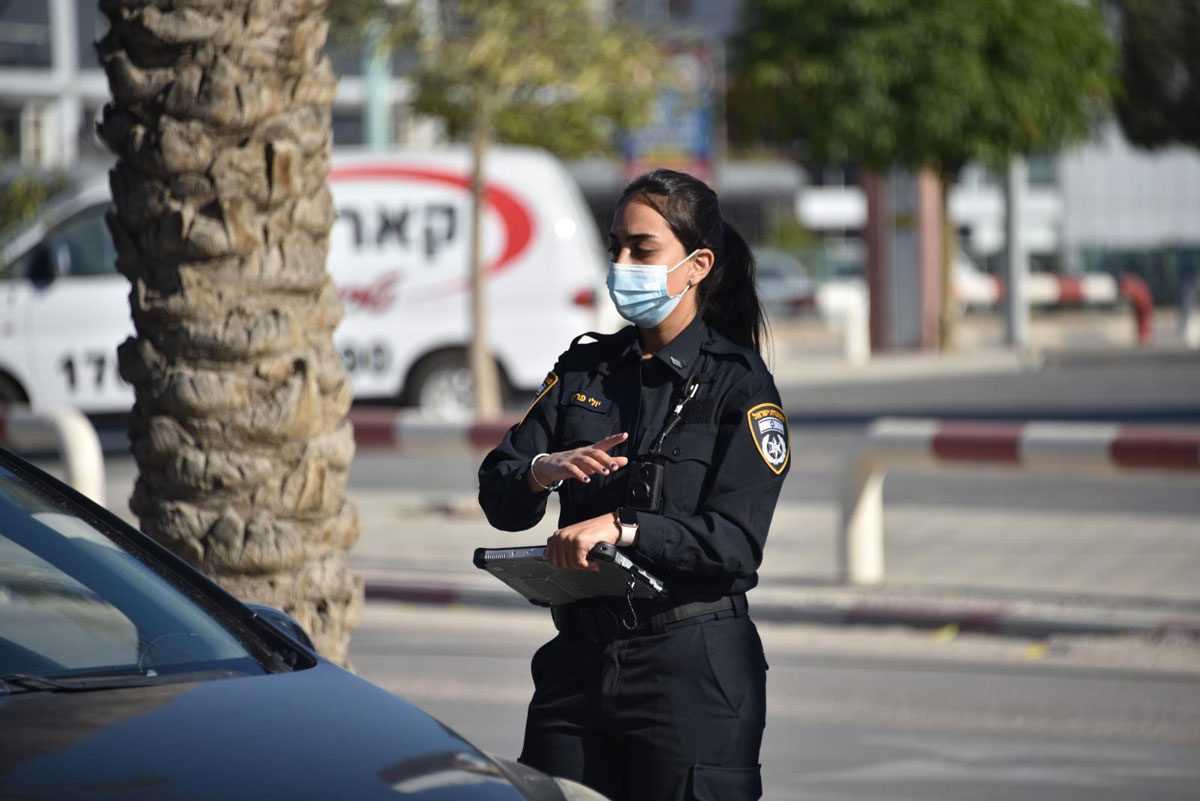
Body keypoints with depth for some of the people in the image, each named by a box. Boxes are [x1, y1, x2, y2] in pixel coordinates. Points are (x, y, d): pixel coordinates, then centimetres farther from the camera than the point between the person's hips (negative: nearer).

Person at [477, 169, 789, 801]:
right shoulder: (584, 369, 12)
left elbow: (737, 541, -14)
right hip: (578, 662, 5)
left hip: (695, 666, -5)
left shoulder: (739, 385, -3)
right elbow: (498, 498, 5)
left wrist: (623, 528, -25)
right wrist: (544, 471, -17)